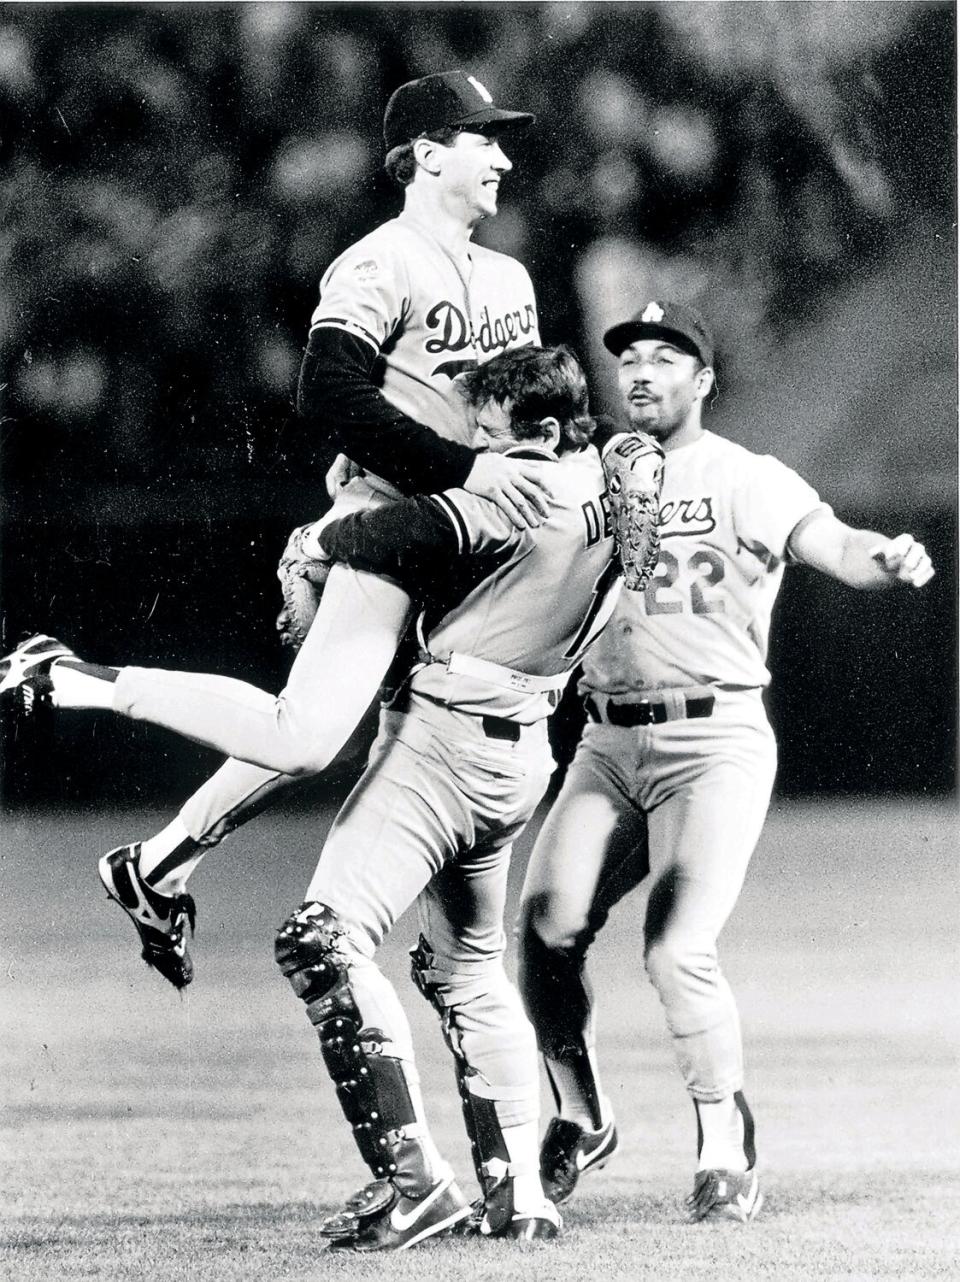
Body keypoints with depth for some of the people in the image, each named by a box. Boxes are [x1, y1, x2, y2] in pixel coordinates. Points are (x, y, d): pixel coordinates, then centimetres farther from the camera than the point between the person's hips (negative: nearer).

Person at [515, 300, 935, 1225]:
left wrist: (888, 559, -43)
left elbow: (825, 541, -19)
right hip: (607, 743, 5)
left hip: (714, 740, -5)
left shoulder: (744, 481, -3)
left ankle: (726, 1147, 3)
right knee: (545, 930, -7)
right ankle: (580, 1117, 15)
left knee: (677, 950, -16)